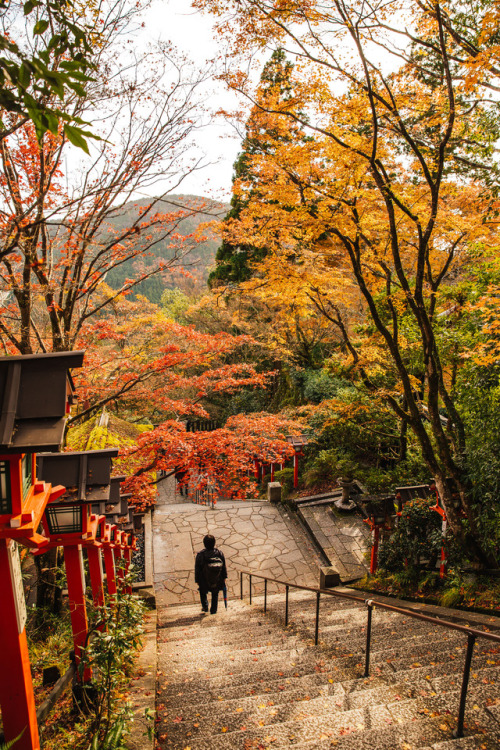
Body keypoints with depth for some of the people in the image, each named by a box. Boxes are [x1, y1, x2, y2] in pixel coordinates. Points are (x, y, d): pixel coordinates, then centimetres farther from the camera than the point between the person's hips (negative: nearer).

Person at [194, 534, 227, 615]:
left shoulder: (200, 554, -18)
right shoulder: (219, 553, -11)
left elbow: (197, 568, -9)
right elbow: (224, 566, 0)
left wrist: (197, 580, 3)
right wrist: (224, 577, 13)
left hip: (204, 580, -2)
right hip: (217, 580, 2)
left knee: (203, 593, 25)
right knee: (215, 594, 23)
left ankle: (205, 607, 13)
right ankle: (213, 611, 27)